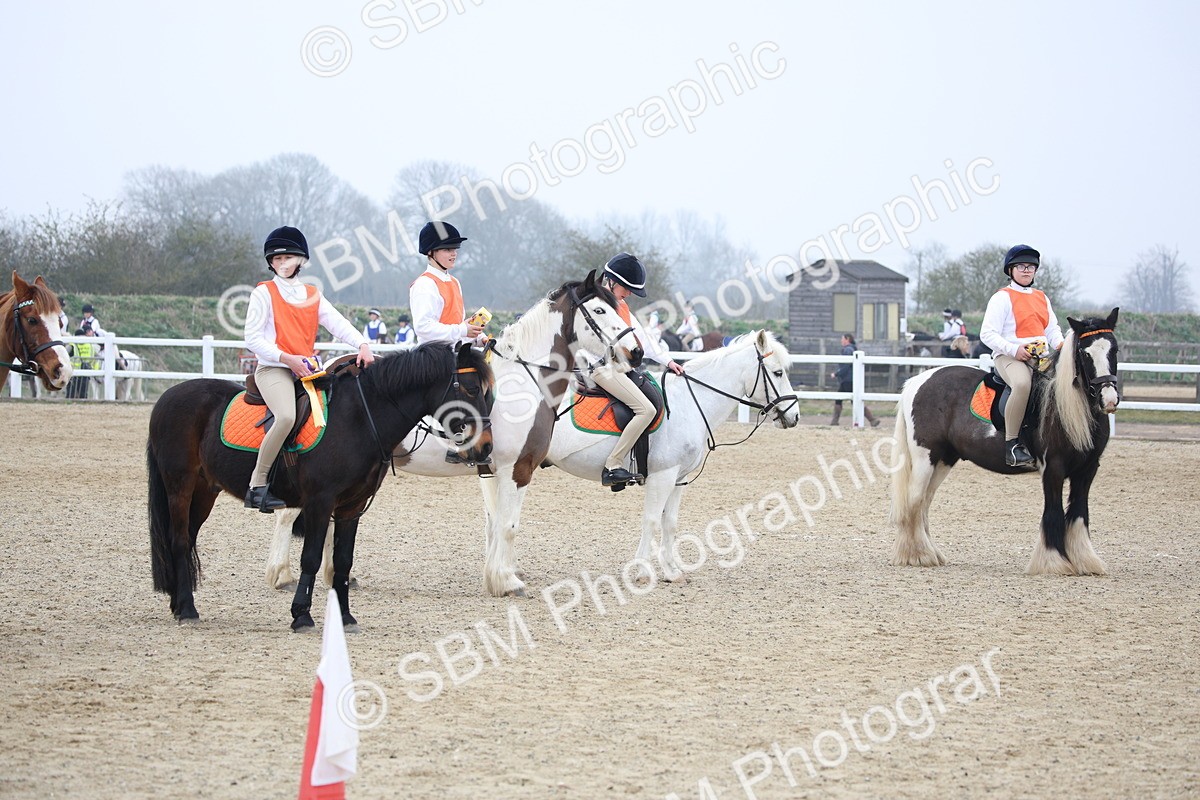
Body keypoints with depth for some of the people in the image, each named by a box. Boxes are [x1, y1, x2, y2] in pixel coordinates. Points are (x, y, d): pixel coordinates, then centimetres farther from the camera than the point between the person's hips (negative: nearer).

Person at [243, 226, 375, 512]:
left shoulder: (312, 295, 17)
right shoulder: (264, 293, 2)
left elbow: (338, 323, 4)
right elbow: (252, 338, -5)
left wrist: (362, 345, -15)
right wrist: (287, 358, -16)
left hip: (307, 370, 7)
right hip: (273, 369, -7)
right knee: (287, 416, -32)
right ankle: (257, 486, -24)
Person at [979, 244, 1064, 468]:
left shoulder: (1042, 298, 22)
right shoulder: (1002, 298, 1)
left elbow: (1052, 329, 26)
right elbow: (987, 334, -5)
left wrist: (1060, 344, 1)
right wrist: (1013, 349, -19)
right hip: (1009, 357, -7)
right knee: (1022, 383, -39)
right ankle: (1012, 444, -34)